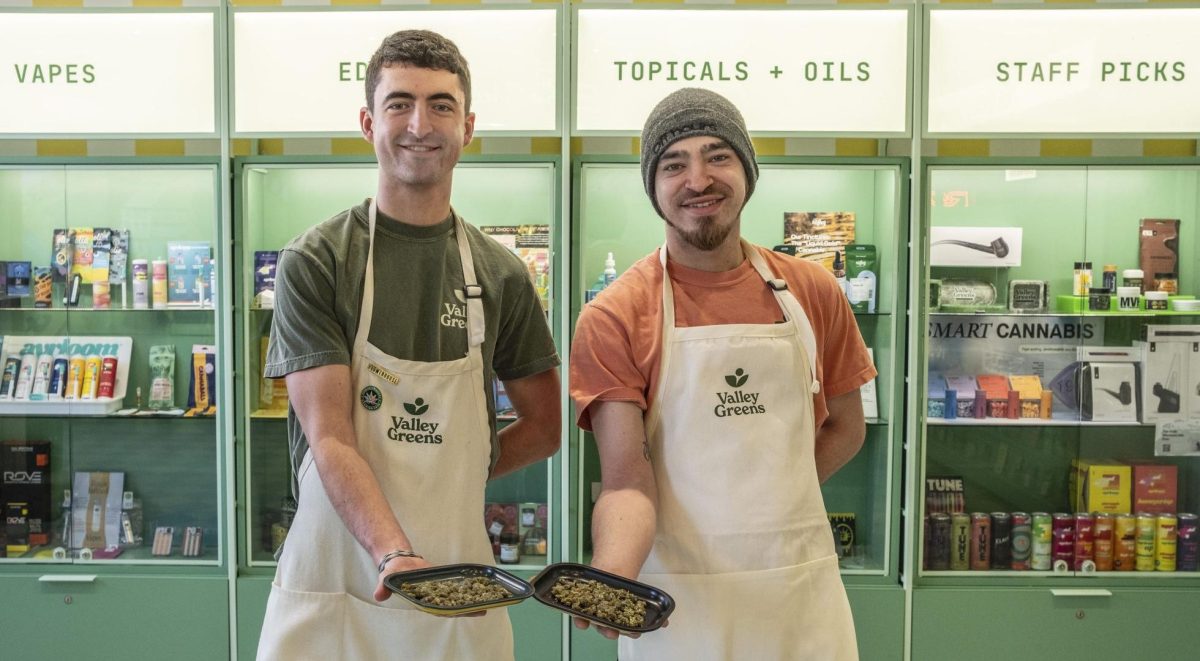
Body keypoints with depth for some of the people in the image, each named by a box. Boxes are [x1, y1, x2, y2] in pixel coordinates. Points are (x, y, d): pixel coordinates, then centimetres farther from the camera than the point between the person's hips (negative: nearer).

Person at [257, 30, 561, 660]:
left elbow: (542, 426, 10)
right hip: (331, 587, -2)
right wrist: (393, 554, -27)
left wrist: (444, 476, -2)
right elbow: (330, 439, -13)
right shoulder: (313, 261, -6)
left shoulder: (501, 274, 2)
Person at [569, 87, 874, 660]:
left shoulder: (813, 292, 2)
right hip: (677, 597, -3)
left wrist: (769, 499, -1)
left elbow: (844, 428, 12)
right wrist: (609, 579, -32)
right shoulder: (614, 318, -9)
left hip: (803, 590, 3)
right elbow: (627, 483, -14)